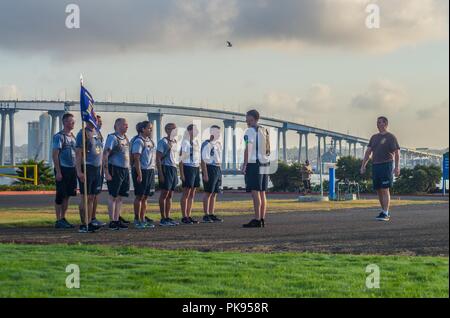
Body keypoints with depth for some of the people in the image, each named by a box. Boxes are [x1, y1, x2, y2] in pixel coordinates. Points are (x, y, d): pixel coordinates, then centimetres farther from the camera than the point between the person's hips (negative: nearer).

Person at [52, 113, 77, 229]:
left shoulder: (73, 136, 15)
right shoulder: (59, 136, -9)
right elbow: (55, 155, -13)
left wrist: (76, 170, 16)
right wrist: (58, 172, -18)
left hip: (72, 169, 8)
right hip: (62, 168, -8)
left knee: (67, 195, 10)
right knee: (61, 195, -4)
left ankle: (63, 219, 17)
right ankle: (58, 221, 1)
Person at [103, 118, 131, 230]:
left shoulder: (126, 138, 14)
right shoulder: (112, 137, -10)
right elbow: (105, 155, -16)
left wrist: (128, 169, 17)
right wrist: (106, 173, -20)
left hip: (125, 170, 8)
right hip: (115, 170, -8)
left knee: (120, 196, 10)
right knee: (113, 196, -3)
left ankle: (117, 219, 17)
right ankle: (112, 221, 0)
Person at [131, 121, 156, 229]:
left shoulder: (150, 141, 14)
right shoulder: (138, 141, -11)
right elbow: (136, 159, -16)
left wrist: (153, 170, 13)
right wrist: (139, 174, -20)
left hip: (150, 170, 8)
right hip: (142, 170, -8)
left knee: (145, 196, 10)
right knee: (139, 196, -2)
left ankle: (143, 219, 15)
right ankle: (137, 220, 3)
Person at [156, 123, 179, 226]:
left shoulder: (174, 142, 16)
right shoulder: (163, 142, -8)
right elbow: (158, 158, -12)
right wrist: (160, 173, -19)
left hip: (173, 168, 8)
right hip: (166, 168, -8)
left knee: (170, 195, 10)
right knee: (164, 194, -6)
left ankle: (168, 218, 15)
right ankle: (163, 219, -3)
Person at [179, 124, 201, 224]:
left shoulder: (196, 142, 14)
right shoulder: (185, 142, -9)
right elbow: (181, 159, -12)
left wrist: (199, 170, 13)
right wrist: (181, 173, -16)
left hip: (196, 168, 8)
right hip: (188, 167, -8)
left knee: (192, 194, 10)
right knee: (186, 193, -4)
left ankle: (189, 215, 15)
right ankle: (184, 216, 0)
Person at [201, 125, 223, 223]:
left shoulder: (218, 144, 16)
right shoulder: (207, 144, -11)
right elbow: (203, 160, -15)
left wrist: (220, 172, 17)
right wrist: (205, 174, -20)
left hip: (218, 169, 8)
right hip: (210, 168, -8)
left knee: (214, 193, 10)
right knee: (208, 193, -4)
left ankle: (212, 214, 15)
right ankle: (206, 215, -1)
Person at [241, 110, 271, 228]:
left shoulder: (250, 131, -8)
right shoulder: (265, 131, 16)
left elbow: (248, 149, -14)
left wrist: (244, 165, -13)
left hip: (254, 164, -8)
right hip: (265, 164, 8)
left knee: (255, 192, -9)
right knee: (262, 193, 10)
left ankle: (257, 220, -13)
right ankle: (262, 219, 12)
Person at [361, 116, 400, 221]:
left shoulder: (391, 137, -1)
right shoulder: (374, 137, 17)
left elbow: (397, 153, -6)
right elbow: (368, 152, 15)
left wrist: (397, 167, -16)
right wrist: (363, 165, 6)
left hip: (386, 165, -6)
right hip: (375, 166, 6)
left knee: (385, 190, -11)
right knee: (378, 190, 7)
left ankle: (385, 214, -12)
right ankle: (385, 212, 18)